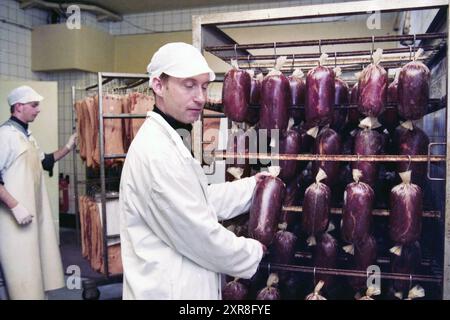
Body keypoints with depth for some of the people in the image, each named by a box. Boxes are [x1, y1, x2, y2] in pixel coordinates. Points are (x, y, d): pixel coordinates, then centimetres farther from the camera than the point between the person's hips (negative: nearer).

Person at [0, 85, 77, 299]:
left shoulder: (26, 135, 13)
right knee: (22, 270, -1)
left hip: (36, 210, 9)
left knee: (37, 263, 17)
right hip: (18, 214, -9)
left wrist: (67, 148, 12)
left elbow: (44, 162, 24)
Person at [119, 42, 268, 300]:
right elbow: (200, 235, -23)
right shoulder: (156, 151, -25)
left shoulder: (170, 141, 8)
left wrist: (251, 185, 8)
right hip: (169, 289, -10)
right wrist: (253, 252, -9)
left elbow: (204, 199, 14)